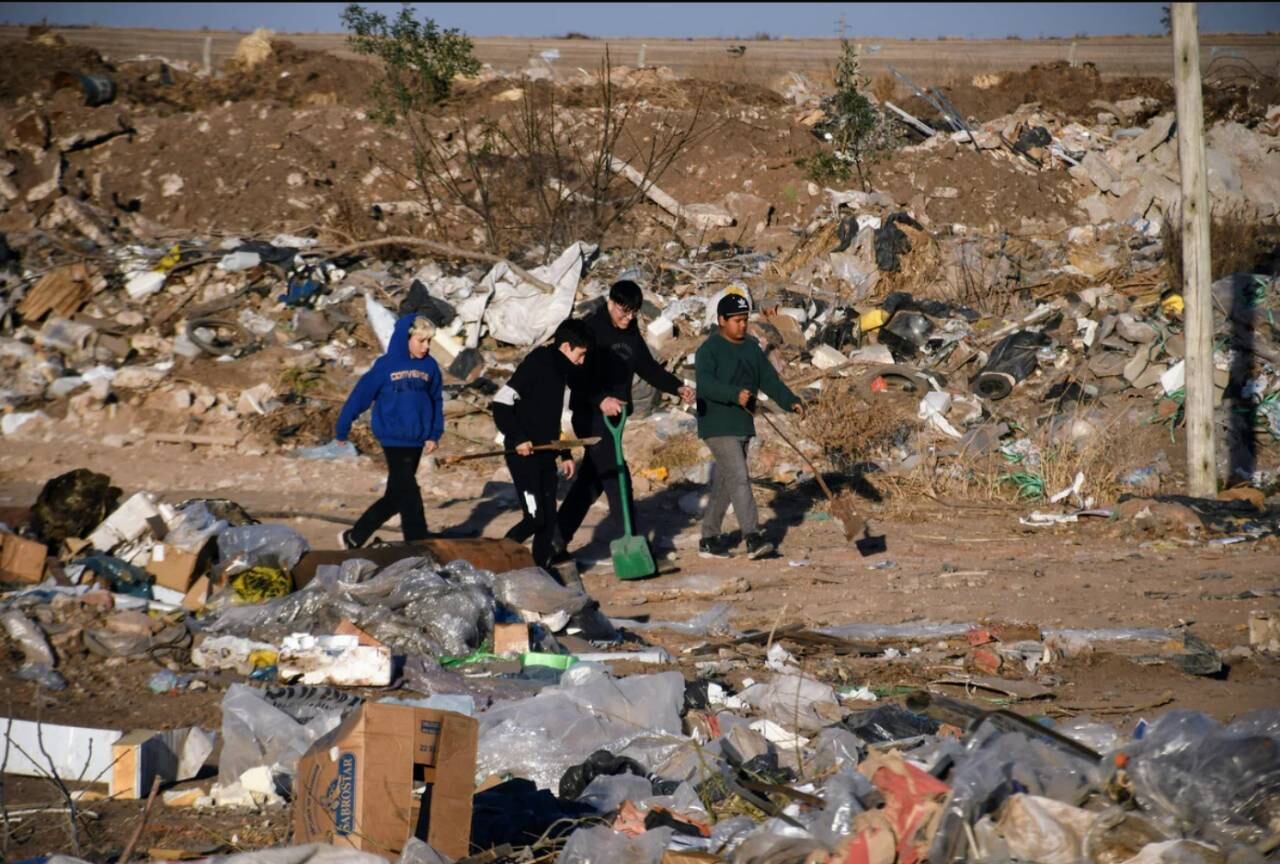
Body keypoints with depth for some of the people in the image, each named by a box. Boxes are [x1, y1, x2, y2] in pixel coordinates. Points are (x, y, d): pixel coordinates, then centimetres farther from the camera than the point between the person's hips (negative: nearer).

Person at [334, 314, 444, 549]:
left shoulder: (430, 366, 3)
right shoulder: (386, 365, -9)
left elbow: (436, 401, 11)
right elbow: (361, 395, -3)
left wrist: (434, 434, 2)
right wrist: (343, 429, 1)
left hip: (417, 441, 5)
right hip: (393, 439, -5)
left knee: (395, 497, 11)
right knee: (409, 495, -8)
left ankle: (353, 538, 25)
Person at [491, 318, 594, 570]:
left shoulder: (559, 370, 14)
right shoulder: (536, 364, -13)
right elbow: (501, 401, -18)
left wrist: (565, 454, 21)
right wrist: (518, 438, -21)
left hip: (545, 455, 9)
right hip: (524, 455, -9)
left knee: (549, 518, 5)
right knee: (535, 517, -13)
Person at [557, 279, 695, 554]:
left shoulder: (630, 332, 10)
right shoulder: (591, 329, -14)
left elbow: (647, 366, 16)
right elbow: (575, 375, -20)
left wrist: (677, 387, 2)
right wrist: (600, 400, -32)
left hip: (614, 415, 9)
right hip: (591, 415, -9)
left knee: (593, 479, 13)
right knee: (616, 477, -11)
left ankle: (558, 537, 22)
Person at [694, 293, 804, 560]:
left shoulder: (752, 348, 13)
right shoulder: (709, 350, -10)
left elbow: (769, 380, 9)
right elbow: (705, 383, -24)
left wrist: (791, 401, -7)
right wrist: (735, 395, -39)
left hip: (743, 426, 8)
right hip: (718, 426, -8)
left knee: (723, 483, 12)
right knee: (739, 478, -16)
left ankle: (710, 539, 20)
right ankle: (753, 538, -21)